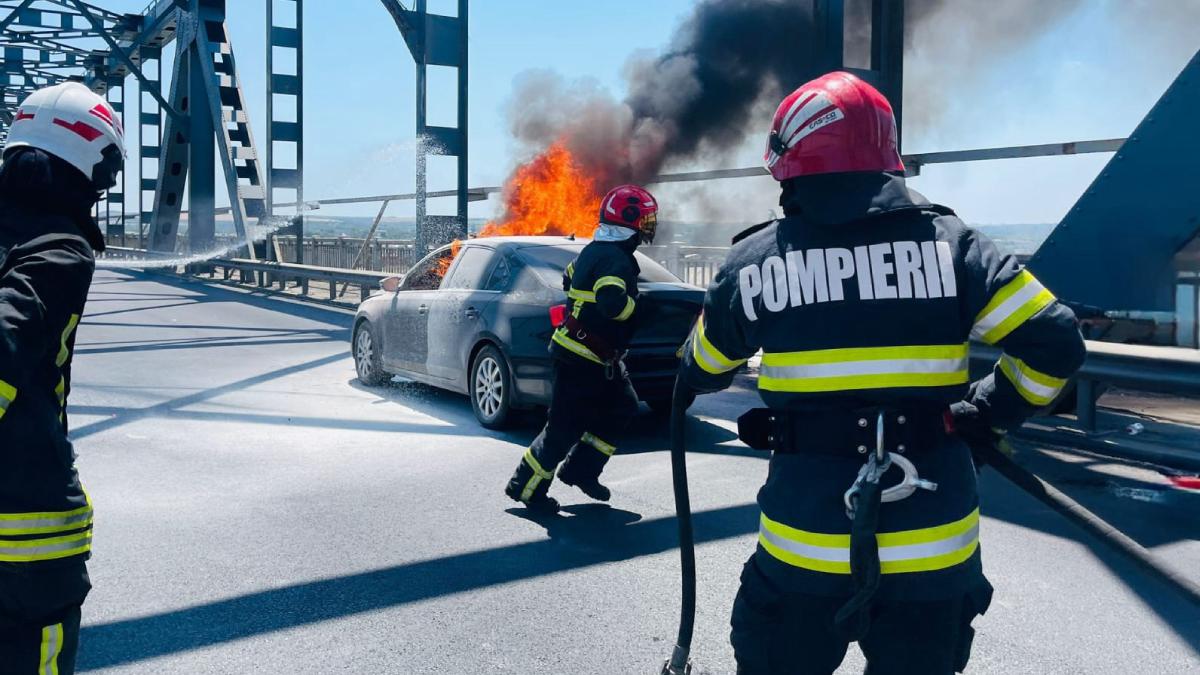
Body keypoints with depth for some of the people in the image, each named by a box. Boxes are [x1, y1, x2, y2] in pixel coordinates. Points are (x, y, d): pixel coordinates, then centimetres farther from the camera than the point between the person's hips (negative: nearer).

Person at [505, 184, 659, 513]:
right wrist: (637, 306, -17)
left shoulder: (594, 251, 10)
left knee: (623, 408, 16)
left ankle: (580, 470, 22)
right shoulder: (615, 259, -20)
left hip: (597, 358, 10)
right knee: (565, 426, -2)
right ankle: (525, 486, 10)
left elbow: (569, 279, 26)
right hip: (581, 360, -10)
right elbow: (613, 303, -35)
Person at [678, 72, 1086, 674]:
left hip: (805, 546, -1)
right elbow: (1054, 344, -6)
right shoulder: (949, 243, -4)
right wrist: (988, 414, 9)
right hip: (935, 550, 2)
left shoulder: (755, 260, -4)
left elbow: (701, 372, 10)